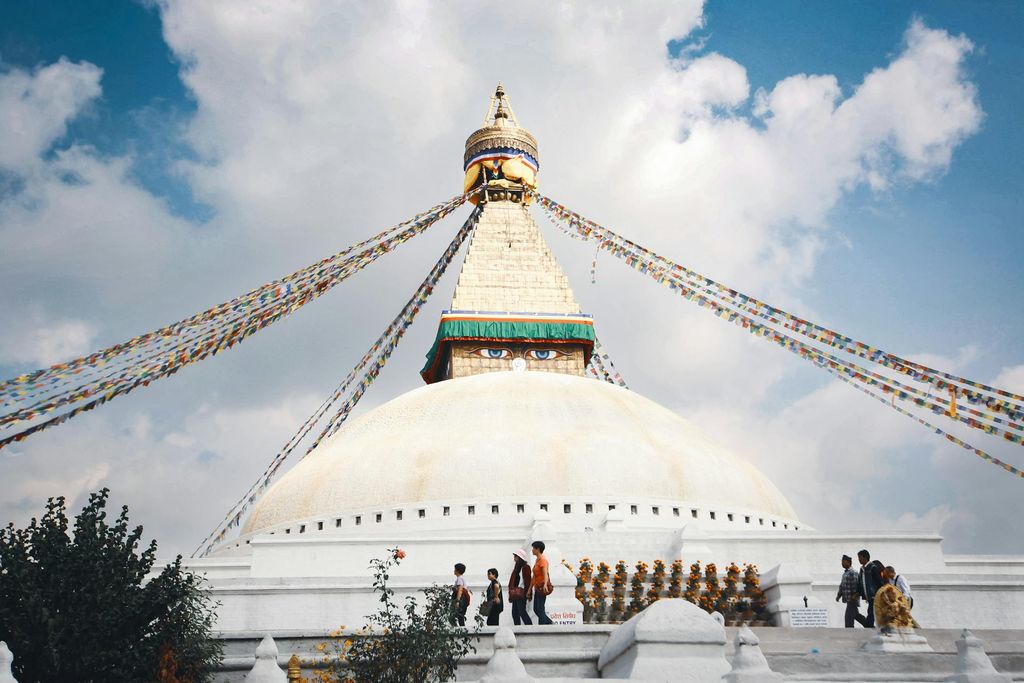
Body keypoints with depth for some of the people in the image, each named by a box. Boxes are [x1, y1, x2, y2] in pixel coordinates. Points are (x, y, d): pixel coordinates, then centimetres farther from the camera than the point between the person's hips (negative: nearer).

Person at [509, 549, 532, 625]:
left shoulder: (525, 567, -7)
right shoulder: (517, 567, 19)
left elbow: (527, 581, -13)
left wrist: (526, 593, -19)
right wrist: (511, 593, 15)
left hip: (521, 593, -9)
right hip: (515, 594, 9)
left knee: (522, 612, -13)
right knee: (515, 613, 6)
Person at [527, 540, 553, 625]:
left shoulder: (543, 560, -12)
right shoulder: (537, 560, 16)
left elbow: (545, 573, -27)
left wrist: (545, 585, -43)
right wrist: (530, 589, 20)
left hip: (542, 588, -10)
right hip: (537, 588, 10)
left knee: (540, 609, -8)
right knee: (536, 609, 10)